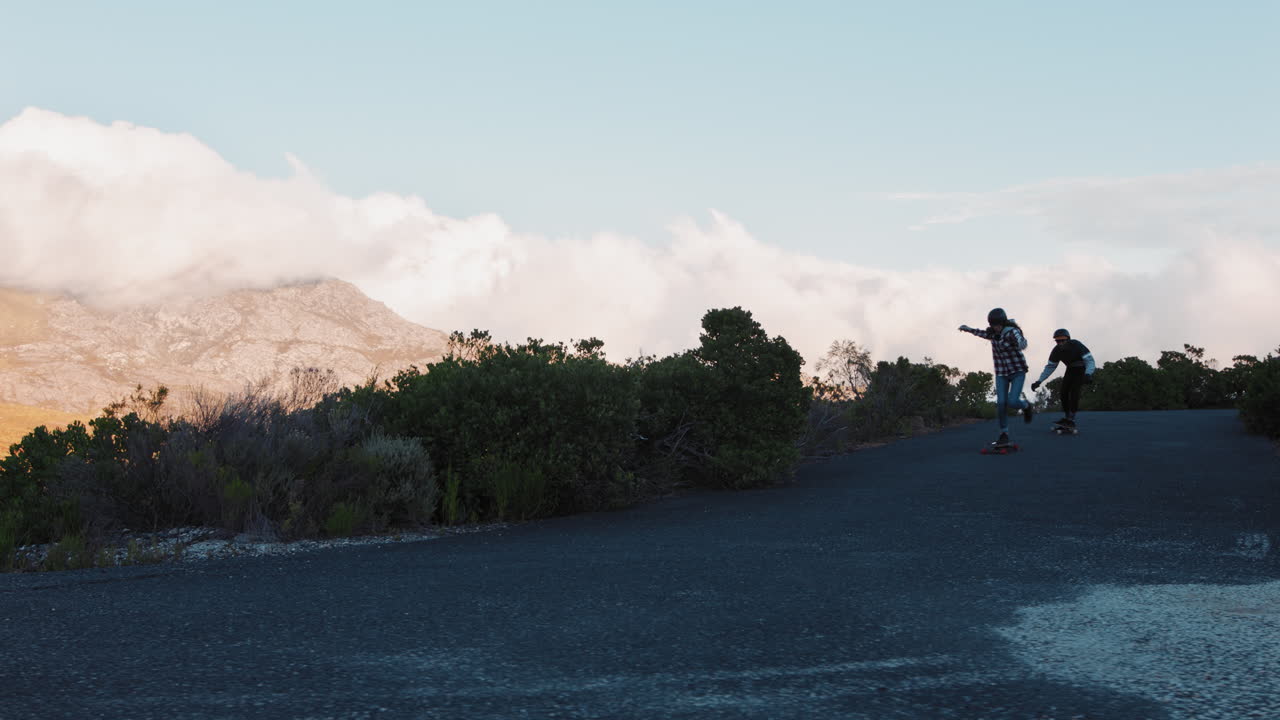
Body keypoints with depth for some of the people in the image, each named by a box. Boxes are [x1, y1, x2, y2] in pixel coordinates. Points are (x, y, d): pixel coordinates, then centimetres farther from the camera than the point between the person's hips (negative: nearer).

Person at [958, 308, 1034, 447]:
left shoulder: (1012, 332, -23)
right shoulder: (993, 333, -4)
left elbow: (1022, 344, -45)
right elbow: (985, 334, 22)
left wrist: (1020, 342, -69)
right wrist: (969, 329, 33)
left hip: (1018, 370, -5)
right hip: (1002, 372, 5)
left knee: (1012, 401, -18)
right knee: (1001, 403, -7)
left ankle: (1025, 406, 19)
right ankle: (1004, 436, 3)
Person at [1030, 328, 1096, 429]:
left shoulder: (1076, 345, -31)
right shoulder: (1057, 350, -14)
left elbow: (1089, 360, -32)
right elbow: (1050, 367, -4)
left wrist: (1088, 374, -51)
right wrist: (1039, 381, -13)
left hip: (1082, 369, -6)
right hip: (1071, 369, 6)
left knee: (1074, 392, -20)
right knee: (1064, 392, -5)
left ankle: (1072, 420, -15)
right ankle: (1066, 418, 11)